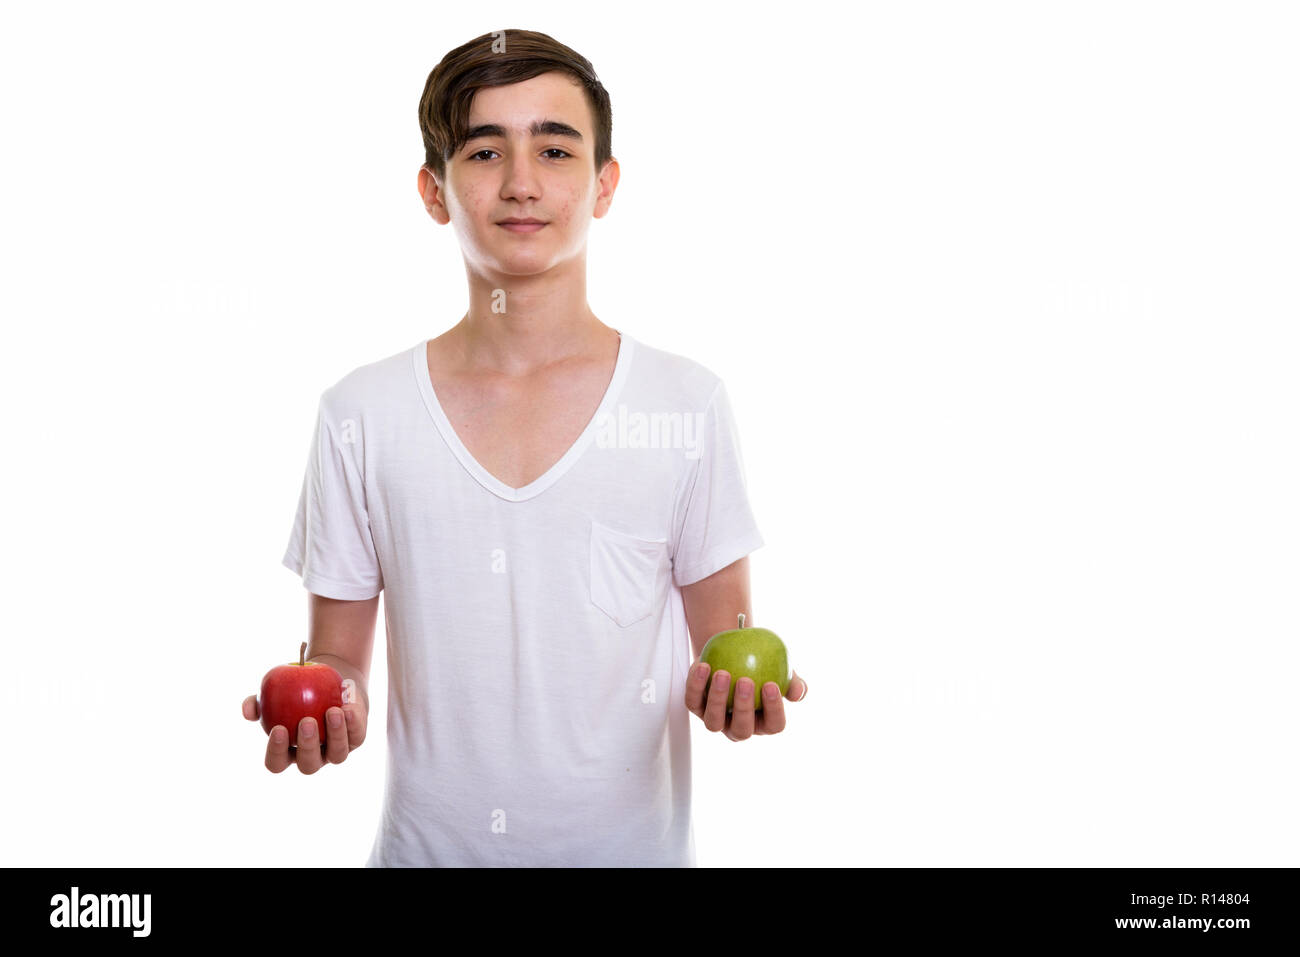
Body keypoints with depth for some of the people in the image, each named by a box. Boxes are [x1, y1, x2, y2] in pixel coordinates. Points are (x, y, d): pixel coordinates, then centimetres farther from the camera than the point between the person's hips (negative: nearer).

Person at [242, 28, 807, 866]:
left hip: (633, 844, 0)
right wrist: (324, 706, -18)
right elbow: (339, 653, 2)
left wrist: (734, 690, -20)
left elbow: (724, 636, 0)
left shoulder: (688, 405, -6)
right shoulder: (361, 416, -4)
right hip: (428, 842, 1)